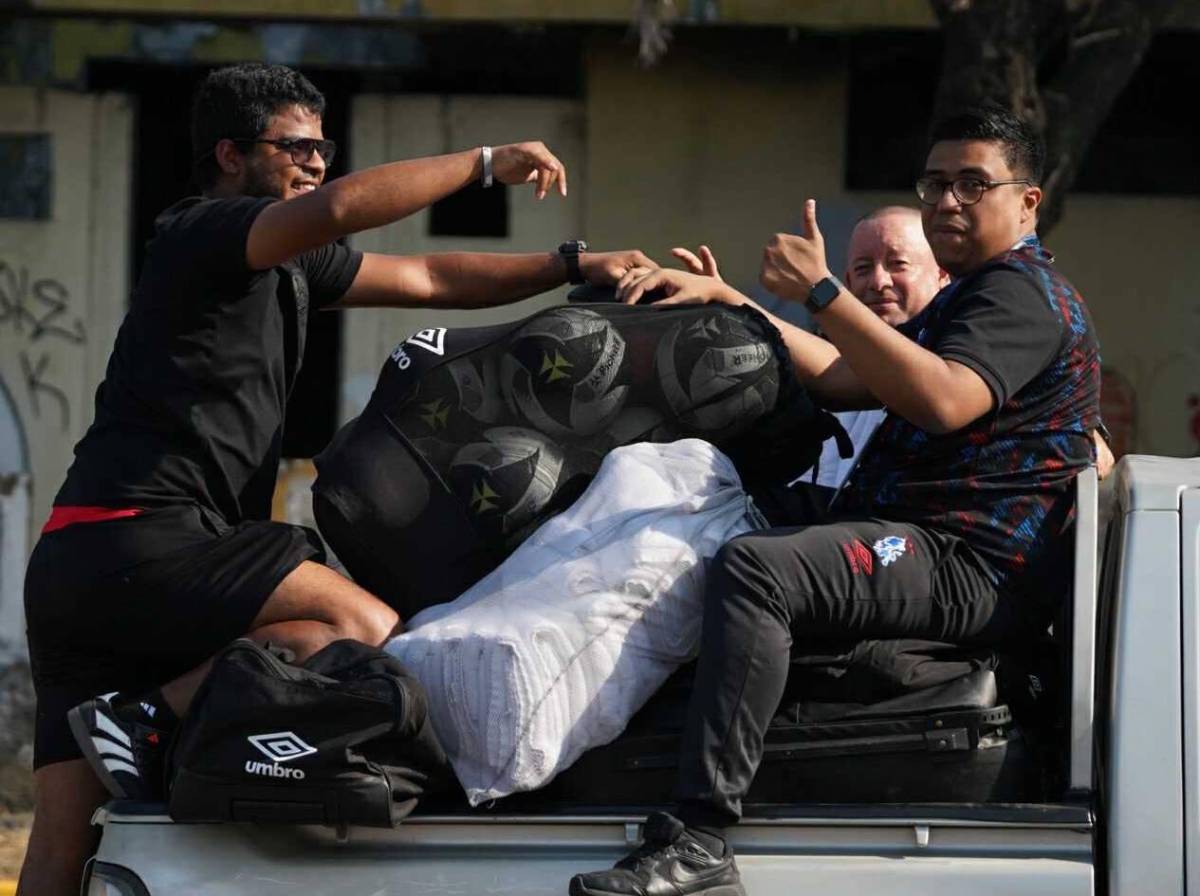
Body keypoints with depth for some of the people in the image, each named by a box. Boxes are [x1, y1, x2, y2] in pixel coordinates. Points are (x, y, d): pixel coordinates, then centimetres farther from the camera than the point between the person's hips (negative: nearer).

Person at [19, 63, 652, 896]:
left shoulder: (287, 265, 25)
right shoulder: (203, 234, -4)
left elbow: (427, 279, 28)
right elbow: (341, 206, -23)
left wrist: (575, 265, 23)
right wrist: (485, 163, -14)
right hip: (137, 539, -10)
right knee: (365, 627, -22)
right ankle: (151, 716, -21)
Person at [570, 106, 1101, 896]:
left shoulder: (1023, 291, -8)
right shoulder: (972, 295, 27)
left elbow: (943, 400, -27)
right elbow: (841, 378, 22)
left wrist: (821, 292, -27)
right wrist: (726, 301, 13)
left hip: (971, 565, -12)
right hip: (933, 551, 12)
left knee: (753, 569, -33)